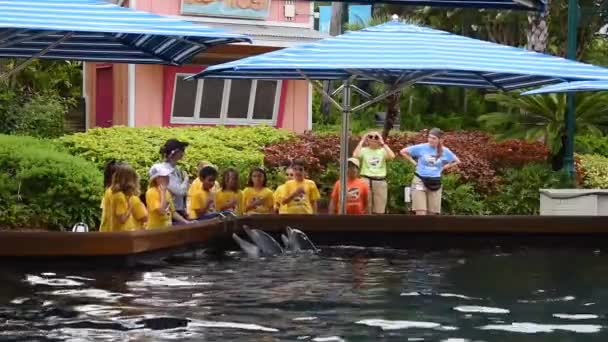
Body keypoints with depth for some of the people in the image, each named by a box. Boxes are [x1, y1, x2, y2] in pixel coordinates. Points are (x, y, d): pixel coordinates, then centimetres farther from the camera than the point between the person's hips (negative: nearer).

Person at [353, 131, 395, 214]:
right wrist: (361, 142, -7)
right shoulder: (364, 150, 5)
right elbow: (355, 155, -16)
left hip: (380, 181, 2)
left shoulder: (383, 151, 8)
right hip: (366, 180, -2)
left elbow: (392, 156, -12)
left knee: (379, 210, 5)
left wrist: (383, 143, -8)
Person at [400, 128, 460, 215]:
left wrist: (443, 167, 5)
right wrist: (414, 162, -1)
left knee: (432, 213, 7)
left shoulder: (444, 151, 1)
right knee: (421, 213, -11)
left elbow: (456, 161, 15)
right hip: (420, 181, -3)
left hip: (435, 183, 3)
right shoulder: (421, 148, -6)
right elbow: (403, 152, 3)